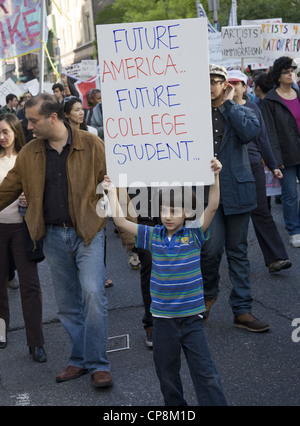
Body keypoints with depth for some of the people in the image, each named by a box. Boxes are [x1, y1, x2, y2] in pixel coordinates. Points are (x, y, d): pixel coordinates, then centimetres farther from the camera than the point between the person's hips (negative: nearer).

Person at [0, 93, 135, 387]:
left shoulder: (91, 145, -4)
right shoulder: (29, 154, 6)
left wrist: (126, 228, -4)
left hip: (88, 233, -4)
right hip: (53, 236, 4)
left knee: (92, 292, -16)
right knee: (66, 304, 10)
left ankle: (98, 364, -4)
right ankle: (80, 360, 25)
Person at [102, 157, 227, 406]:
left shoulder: (194, 234, -6)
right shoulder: (153, 236, 2)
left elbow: (212, 207, -18)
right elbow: (120, 220, 2)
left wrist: (215, 176, -29)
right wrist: (112, 191, 2)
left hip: (192, 319, -3)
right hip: (163, 319, 3)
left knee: (206, 374, -1)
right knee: (167, 374, 16)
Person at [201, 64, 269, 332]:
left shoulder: (240, 112, 8)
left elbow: (250, 132, -16)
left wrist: (228, 104, -10)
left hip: (236, 190, 1)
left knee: (238, 251, 6)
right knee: (212, 248, -10)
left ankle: (242, 310, 14)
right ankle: (208, 294, 20)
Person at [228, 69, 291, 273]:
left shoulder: (253, 108, 8)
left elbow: (263, 139, 12)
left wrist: (273, 166, 12)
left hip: (254, 165, 1)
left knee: (261, 211, -1)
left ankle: (276, 257, 0)